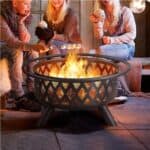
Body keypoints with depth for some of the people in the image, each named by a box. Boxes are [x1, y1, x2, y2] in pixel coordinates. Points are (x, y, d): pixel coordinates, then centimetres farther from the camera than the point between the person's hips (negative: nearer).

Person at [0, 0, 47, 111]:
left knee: (33, 53, -15)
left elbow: (25, 40, -6)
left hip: (13, 46, 7)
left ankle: (33, 91, -10)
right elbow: (10, 41, -35)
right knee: (17, 52, -32)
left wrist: (21, 22, -21)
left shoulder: (22, 14, -5)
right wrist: (33, 46, -47)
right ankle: (19, 98, -31)